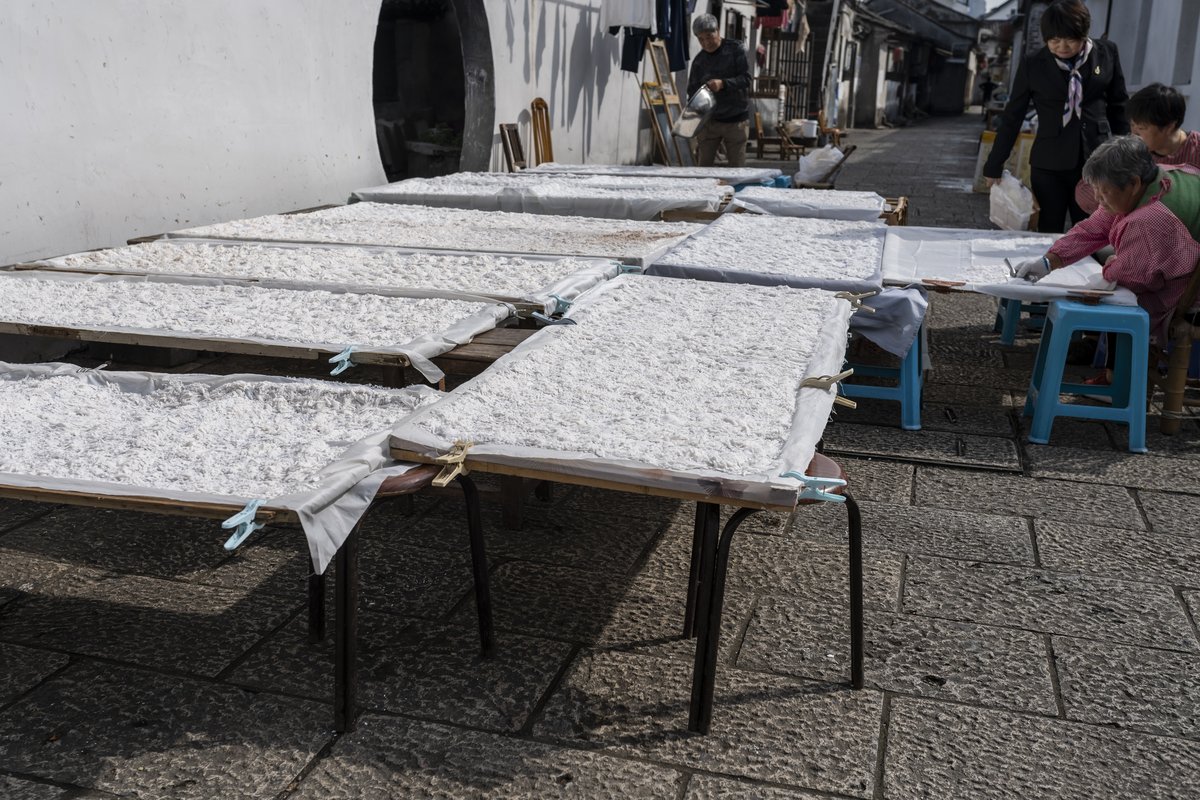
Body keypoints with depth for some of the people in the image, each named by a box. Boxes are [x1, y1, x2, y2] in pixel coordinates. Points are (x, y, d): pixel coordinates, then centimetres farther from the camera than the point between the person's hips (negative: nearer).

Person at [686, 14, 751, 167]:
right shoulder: (699, 61, 6)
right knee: (704, 166, 1)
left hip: (736, 120, -2)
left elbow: (746, 79, -10)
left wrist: (723, 83, -28)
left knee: (737, 167, 1)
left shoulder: (735, 50, -3)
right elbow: (693, 91, 9)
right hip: (708, 121, 3)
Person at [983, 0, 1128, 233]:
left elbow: (1119, 106, 10)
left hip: (1096, 161, 1)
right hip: (1049, 164, -1)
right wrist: (995, 166, 4)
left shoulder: (1107, 53, 1)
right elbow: (1012, 117, 3)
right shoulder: (1032, 65, -3)